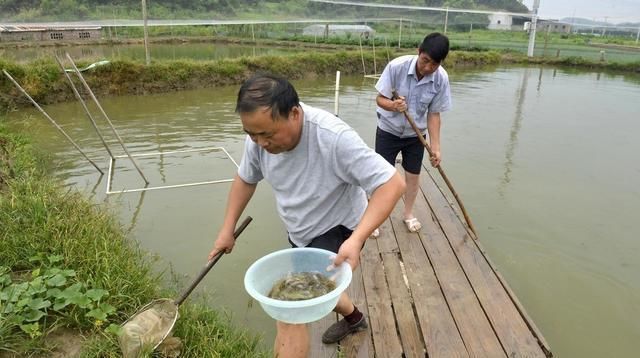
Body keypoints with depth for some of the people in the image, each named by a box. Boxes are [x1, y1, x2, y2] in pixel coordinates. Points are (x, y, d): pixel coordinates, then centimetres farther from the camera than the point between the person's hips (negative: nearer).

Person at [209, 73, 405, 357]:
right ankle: (353, 317, 61)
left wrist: (357, 239, -44)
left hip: (337, 230, -7)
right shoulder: (260, 136, -16)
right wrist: (227, 229, 2)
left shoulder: (334, 138, -36)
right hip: (300, 233, 7)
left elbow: (392, 183, -34)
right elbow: (245, 179, 4)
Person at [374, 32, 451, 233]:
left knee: (413, 175, 13)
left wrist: (435, 147, -14)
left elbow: (434, 114, -10)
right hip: (388, 131, -2)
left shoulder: (441, 79, -17)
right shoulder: (396, 66, -25)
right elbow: (380, 99, -17)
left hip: (416, 135, 2)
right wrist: (393, 105, -40)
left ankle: (408, 214, 36)